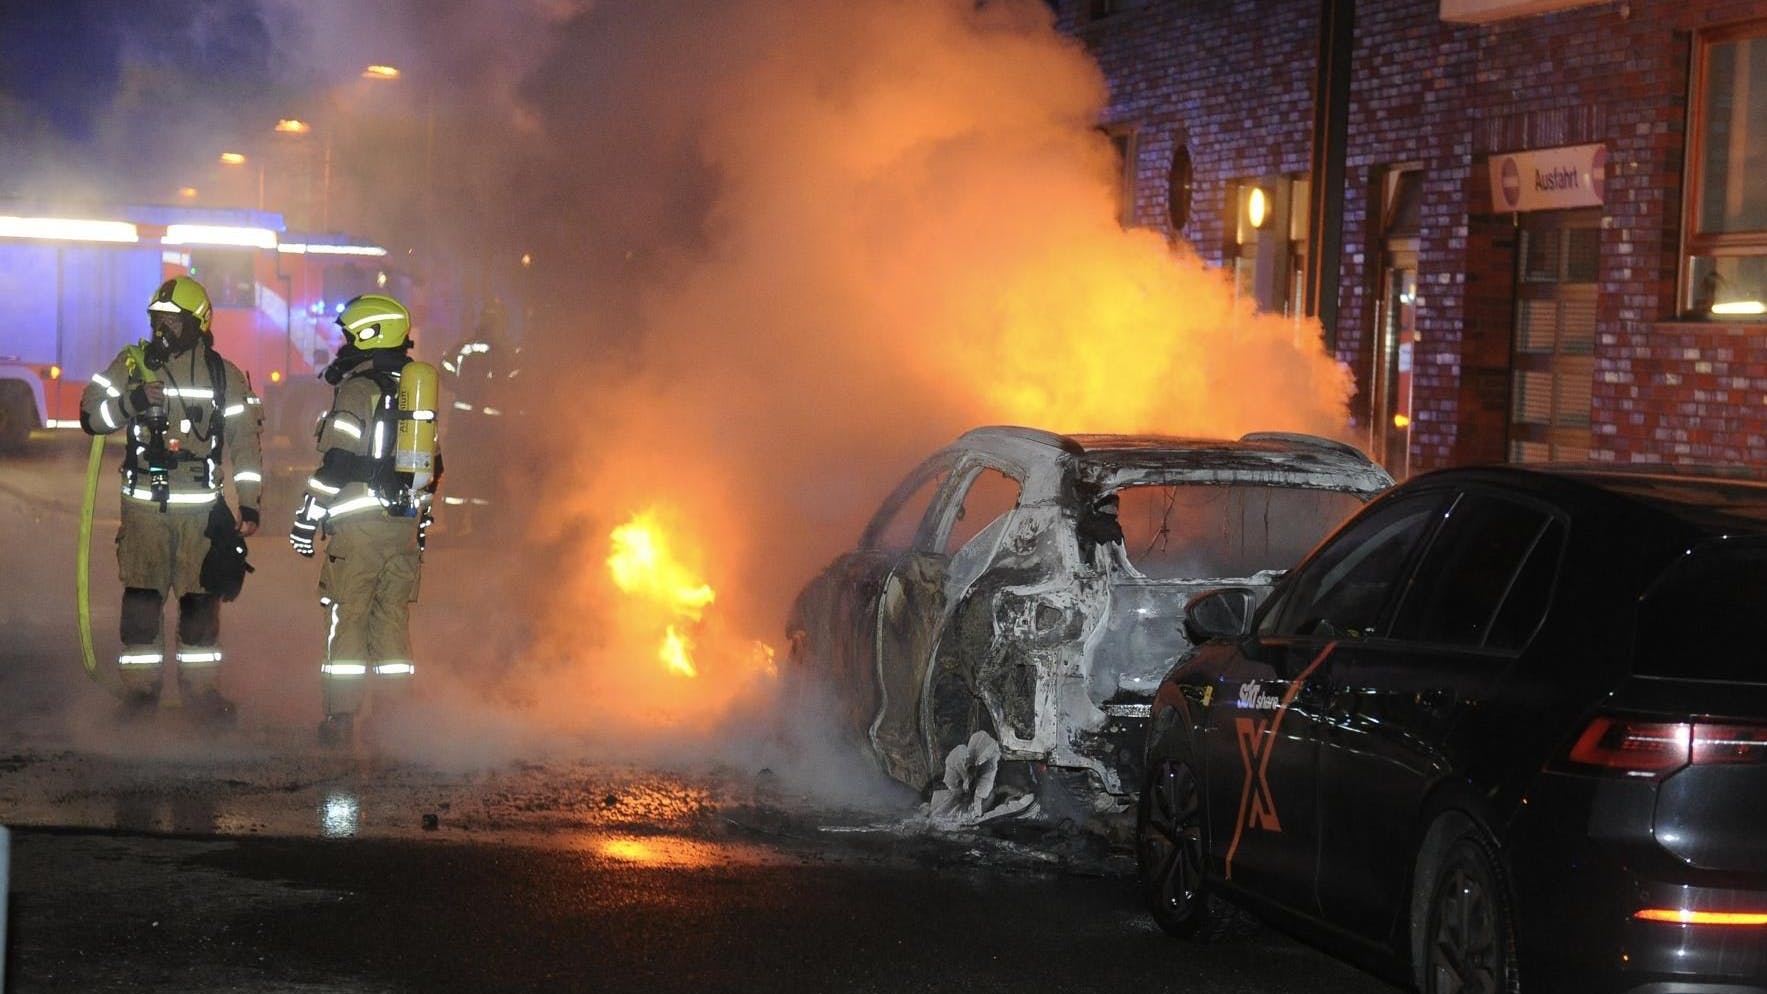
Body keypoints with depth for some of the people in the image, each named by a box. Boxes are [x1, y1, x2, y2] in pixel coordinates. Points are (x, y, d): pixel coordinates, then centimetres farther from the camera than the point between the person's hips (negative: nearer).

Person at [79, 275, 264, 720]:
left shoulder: (224, 376, 4)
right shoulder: (132, 364, 5)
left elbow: (245, 443, 6)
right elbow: (90, 413, 2)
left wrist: (249, 504, 1)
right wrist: (131, 403, -17)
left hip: (202, 506, 0)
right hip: (144, 502, 0)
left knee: (201, 596, 2)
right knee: (141, 595, -1)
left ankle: (200, 684, 14)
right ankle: (139, 685, 10)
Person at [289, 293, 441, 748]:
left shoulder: (357, 389, -9)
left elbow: (336, 462, -14)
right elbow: (433, 466, 19)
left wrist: (307, 518, -9)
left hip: (359, 524, -6)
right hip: (406, 524, 6)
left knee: (348, 620, -1)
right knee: (393, 622, 10)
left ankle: (341, 719, -1)